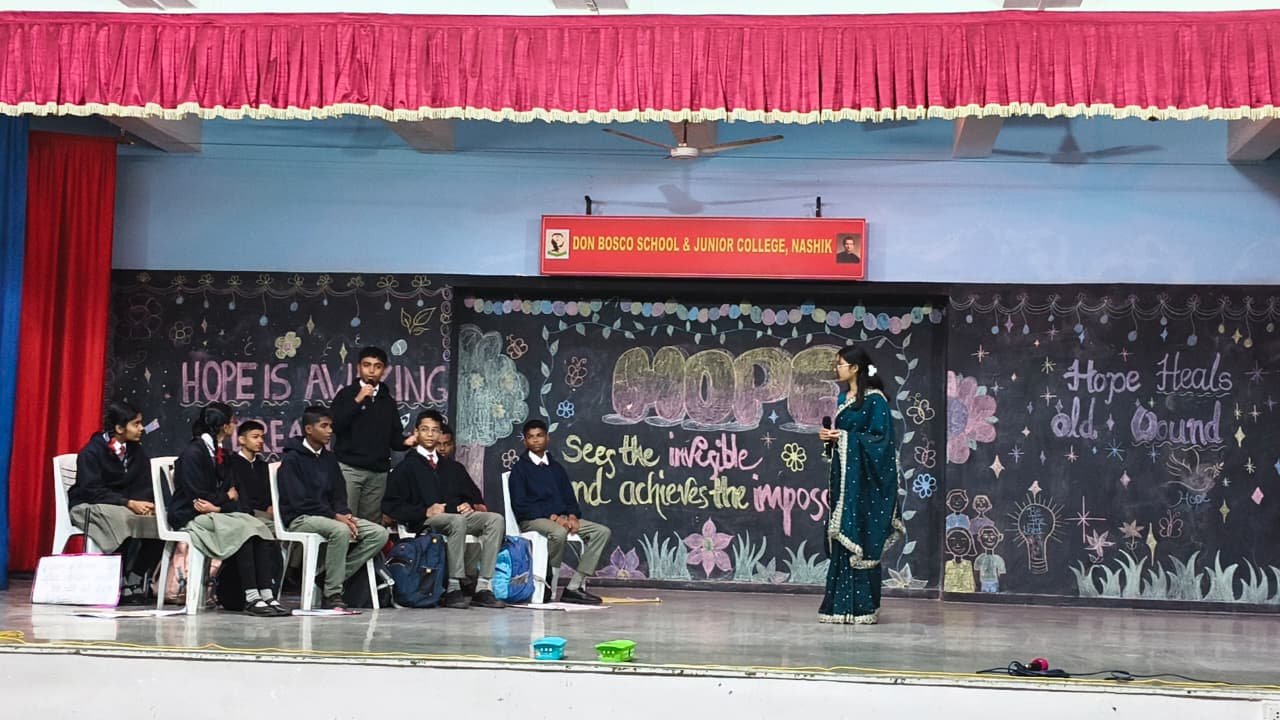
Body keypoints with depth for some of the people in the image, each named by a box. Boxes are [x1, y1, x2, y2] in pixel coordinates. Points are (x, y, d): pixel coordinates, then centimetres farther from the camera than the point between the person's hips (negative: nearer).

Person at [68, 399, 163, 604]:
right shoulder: (91, 452, -12)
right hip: (89, 507, -6)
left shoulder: (136, 451, 6)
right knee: (125, 519, -37)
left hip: (126, 507, 6)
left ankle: (136, 581, -13)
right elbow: (93, 491, -21)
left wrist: (146, 503, -20)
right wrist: (129, 503, -30)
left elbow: (145, 486, 4)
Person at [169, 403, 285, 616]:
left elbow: (231, 492, 10)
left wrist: (218, 505, -12)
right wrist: (226, 497, -1)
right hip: (191, 517, -7)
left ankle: (267, 596, -28)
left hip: (218, 513, 7)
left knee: (260, 528, -19)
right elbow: (197, 496, -15)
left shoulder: (220, 453, 15)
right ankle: (251, 598, -30)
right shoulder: (193, 453, -10)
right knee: (242, 529, -30)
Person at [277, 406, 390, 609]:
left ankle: (333, 577, -13)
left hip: (329, 515, 7)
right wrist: (336, 516, -20)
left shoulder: (329, 459, 17)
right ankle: (332, 594, -27)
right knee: (340, 530, -37)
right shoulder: (292, 459, -6)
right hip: (300, 519, -7)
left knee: (379, 533, -13)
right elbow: (299, 502, -14)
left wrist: (345, 515, -7)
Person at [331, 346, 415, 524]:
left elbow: (394, 438, 16)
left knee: (372, 524, 1)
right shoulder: (347, 394, 6)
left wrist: (405, 442, -6)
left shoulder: (388, 401, 18)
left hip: (379, 472, 4)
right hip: (349, 468, -4)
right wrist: (357, 400, -11)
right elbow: (335, 425, -7)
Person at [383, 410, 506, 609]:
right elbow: (390, 506, 2)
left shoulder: (453, 467, 27)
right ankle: (453, 589, -37)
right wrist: (425, 511, -11)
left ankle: (483, 588, -31)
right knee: (458, 521, -38)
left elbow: (475, 496, 28)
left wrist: (470, 505, 2)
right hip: (425, 522, -5)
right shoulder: (406, 468, 12)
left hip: (459, 516, 5)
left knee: (496, 519, -24)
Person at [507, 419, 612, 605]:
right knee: (559, 532, -39)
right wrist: (553, 517, -16)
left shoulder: (556, 468, 21)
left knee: (602, 531, -12)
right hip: (532, 520, -6)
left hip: (561, 518, 6)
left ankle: (574, 587, -20)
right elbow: (520, 505, -7)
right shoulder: (520, 468, 4)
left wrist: (572, 516, -6)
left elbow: (569, 498, 18)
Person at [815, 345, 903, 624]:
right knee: (840, 537, 7)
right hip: (843, 473, 8)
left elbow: (881, 438, -13)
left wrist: (844, 437, -15)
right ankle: (841, 605, 11)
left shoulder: (874, 399, -9)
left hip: (863, 476, -8)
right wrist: (830, 436, 2)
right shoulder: (843, 398, 15)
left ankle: (863, 607, -1)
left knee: (860, 538, -6)